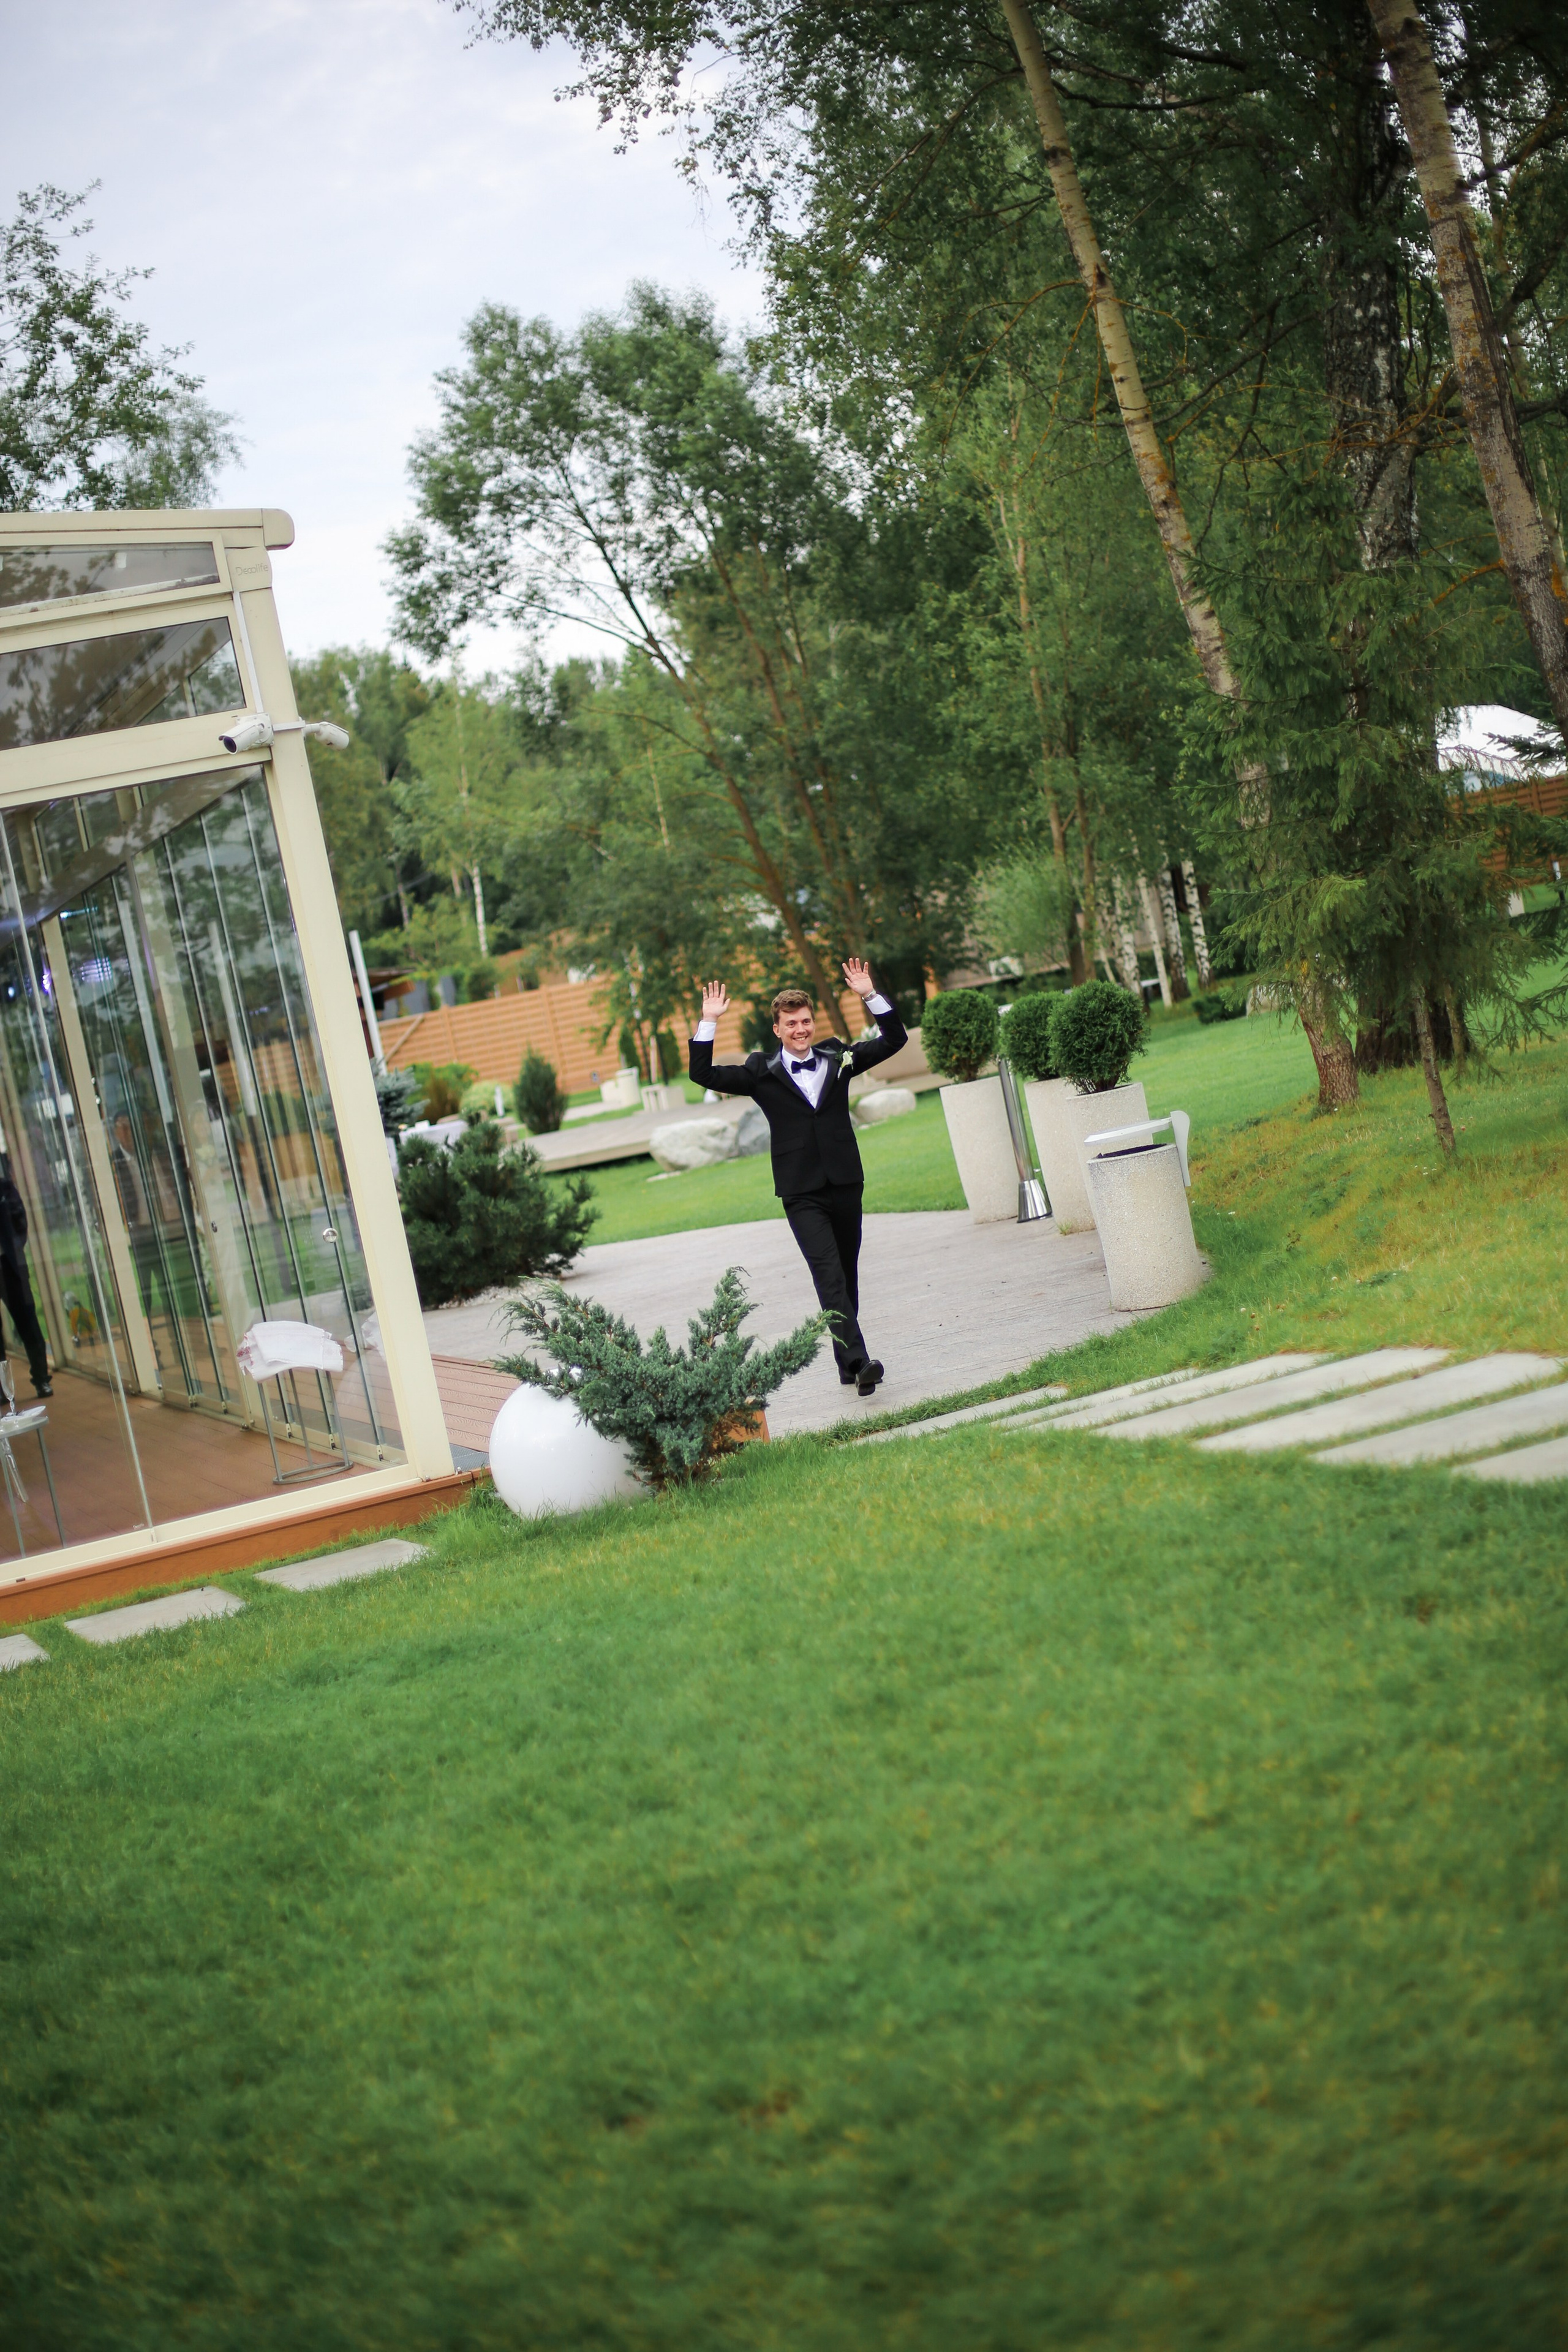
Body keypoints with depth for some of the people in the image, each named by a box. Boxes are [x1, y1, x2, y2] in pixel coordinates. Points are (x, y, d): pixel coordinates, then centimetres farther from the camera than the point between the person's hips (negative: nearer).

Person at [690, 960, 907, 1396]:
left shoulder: (837, 1059, 11)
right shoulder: (763, 1072, 4)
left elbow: (895, 1040, 12)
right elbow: (703, 1075, 1)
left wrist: (869, 996, 1)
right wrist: (708, 1022, -7)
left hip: (845, 1185, 3)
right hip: (802, 1193, -3)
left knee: (847, 1274, 9)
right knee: (828, 1273, -16)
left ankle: (847, 1361, 19)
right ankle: (858, 1359, -25)